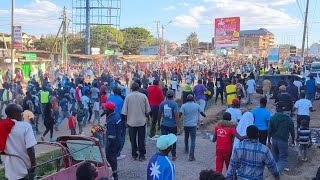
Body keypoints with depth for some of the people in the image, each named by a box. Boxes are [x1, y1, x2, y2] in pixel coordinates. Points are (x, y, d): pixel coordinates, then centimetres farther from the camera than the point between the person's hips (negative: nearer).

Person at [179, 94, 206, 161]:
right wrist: (204, 115, 30)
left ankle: (186, 149, 44)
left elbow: (180, 115, -14)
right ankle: (191, 156, -11)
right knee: (193, 140, -3)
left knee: (186, 137, 27)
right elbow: (202, 113, 10)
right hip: (193, 125, -2)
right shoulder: (197, 105, -1)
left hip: (185, 125, 2)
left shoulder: (184, 105, -4)